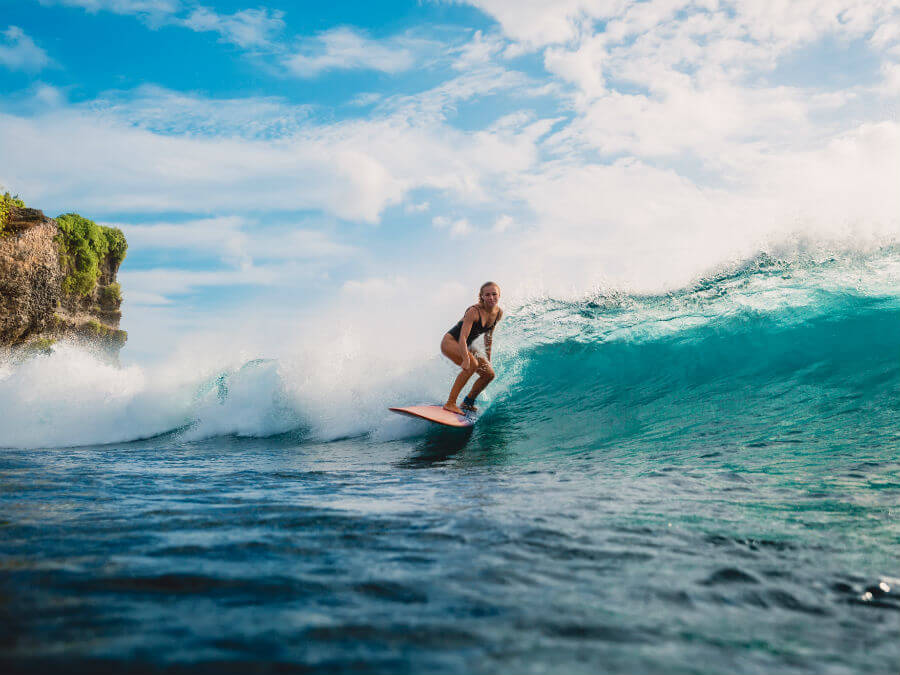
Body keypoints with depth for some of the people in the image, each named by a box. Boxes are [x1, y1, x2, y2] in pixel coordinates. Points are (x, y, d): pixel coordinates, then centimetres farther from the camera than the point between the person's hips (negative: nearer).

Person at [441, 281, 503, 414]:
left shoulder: (499, 313, -4)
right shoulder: (474, 311, -27)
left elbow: (488, 336, 10)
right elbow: (463, 337, -35)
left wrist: (488, 358, 11)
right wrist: (466, 359, -47)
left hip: (465, 347, 8)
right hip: (450, 341, -8)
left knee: (489, 374, 2)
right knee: (471, 365, -32)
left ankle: (468, 403, 18)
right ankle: (450, 403, -30)